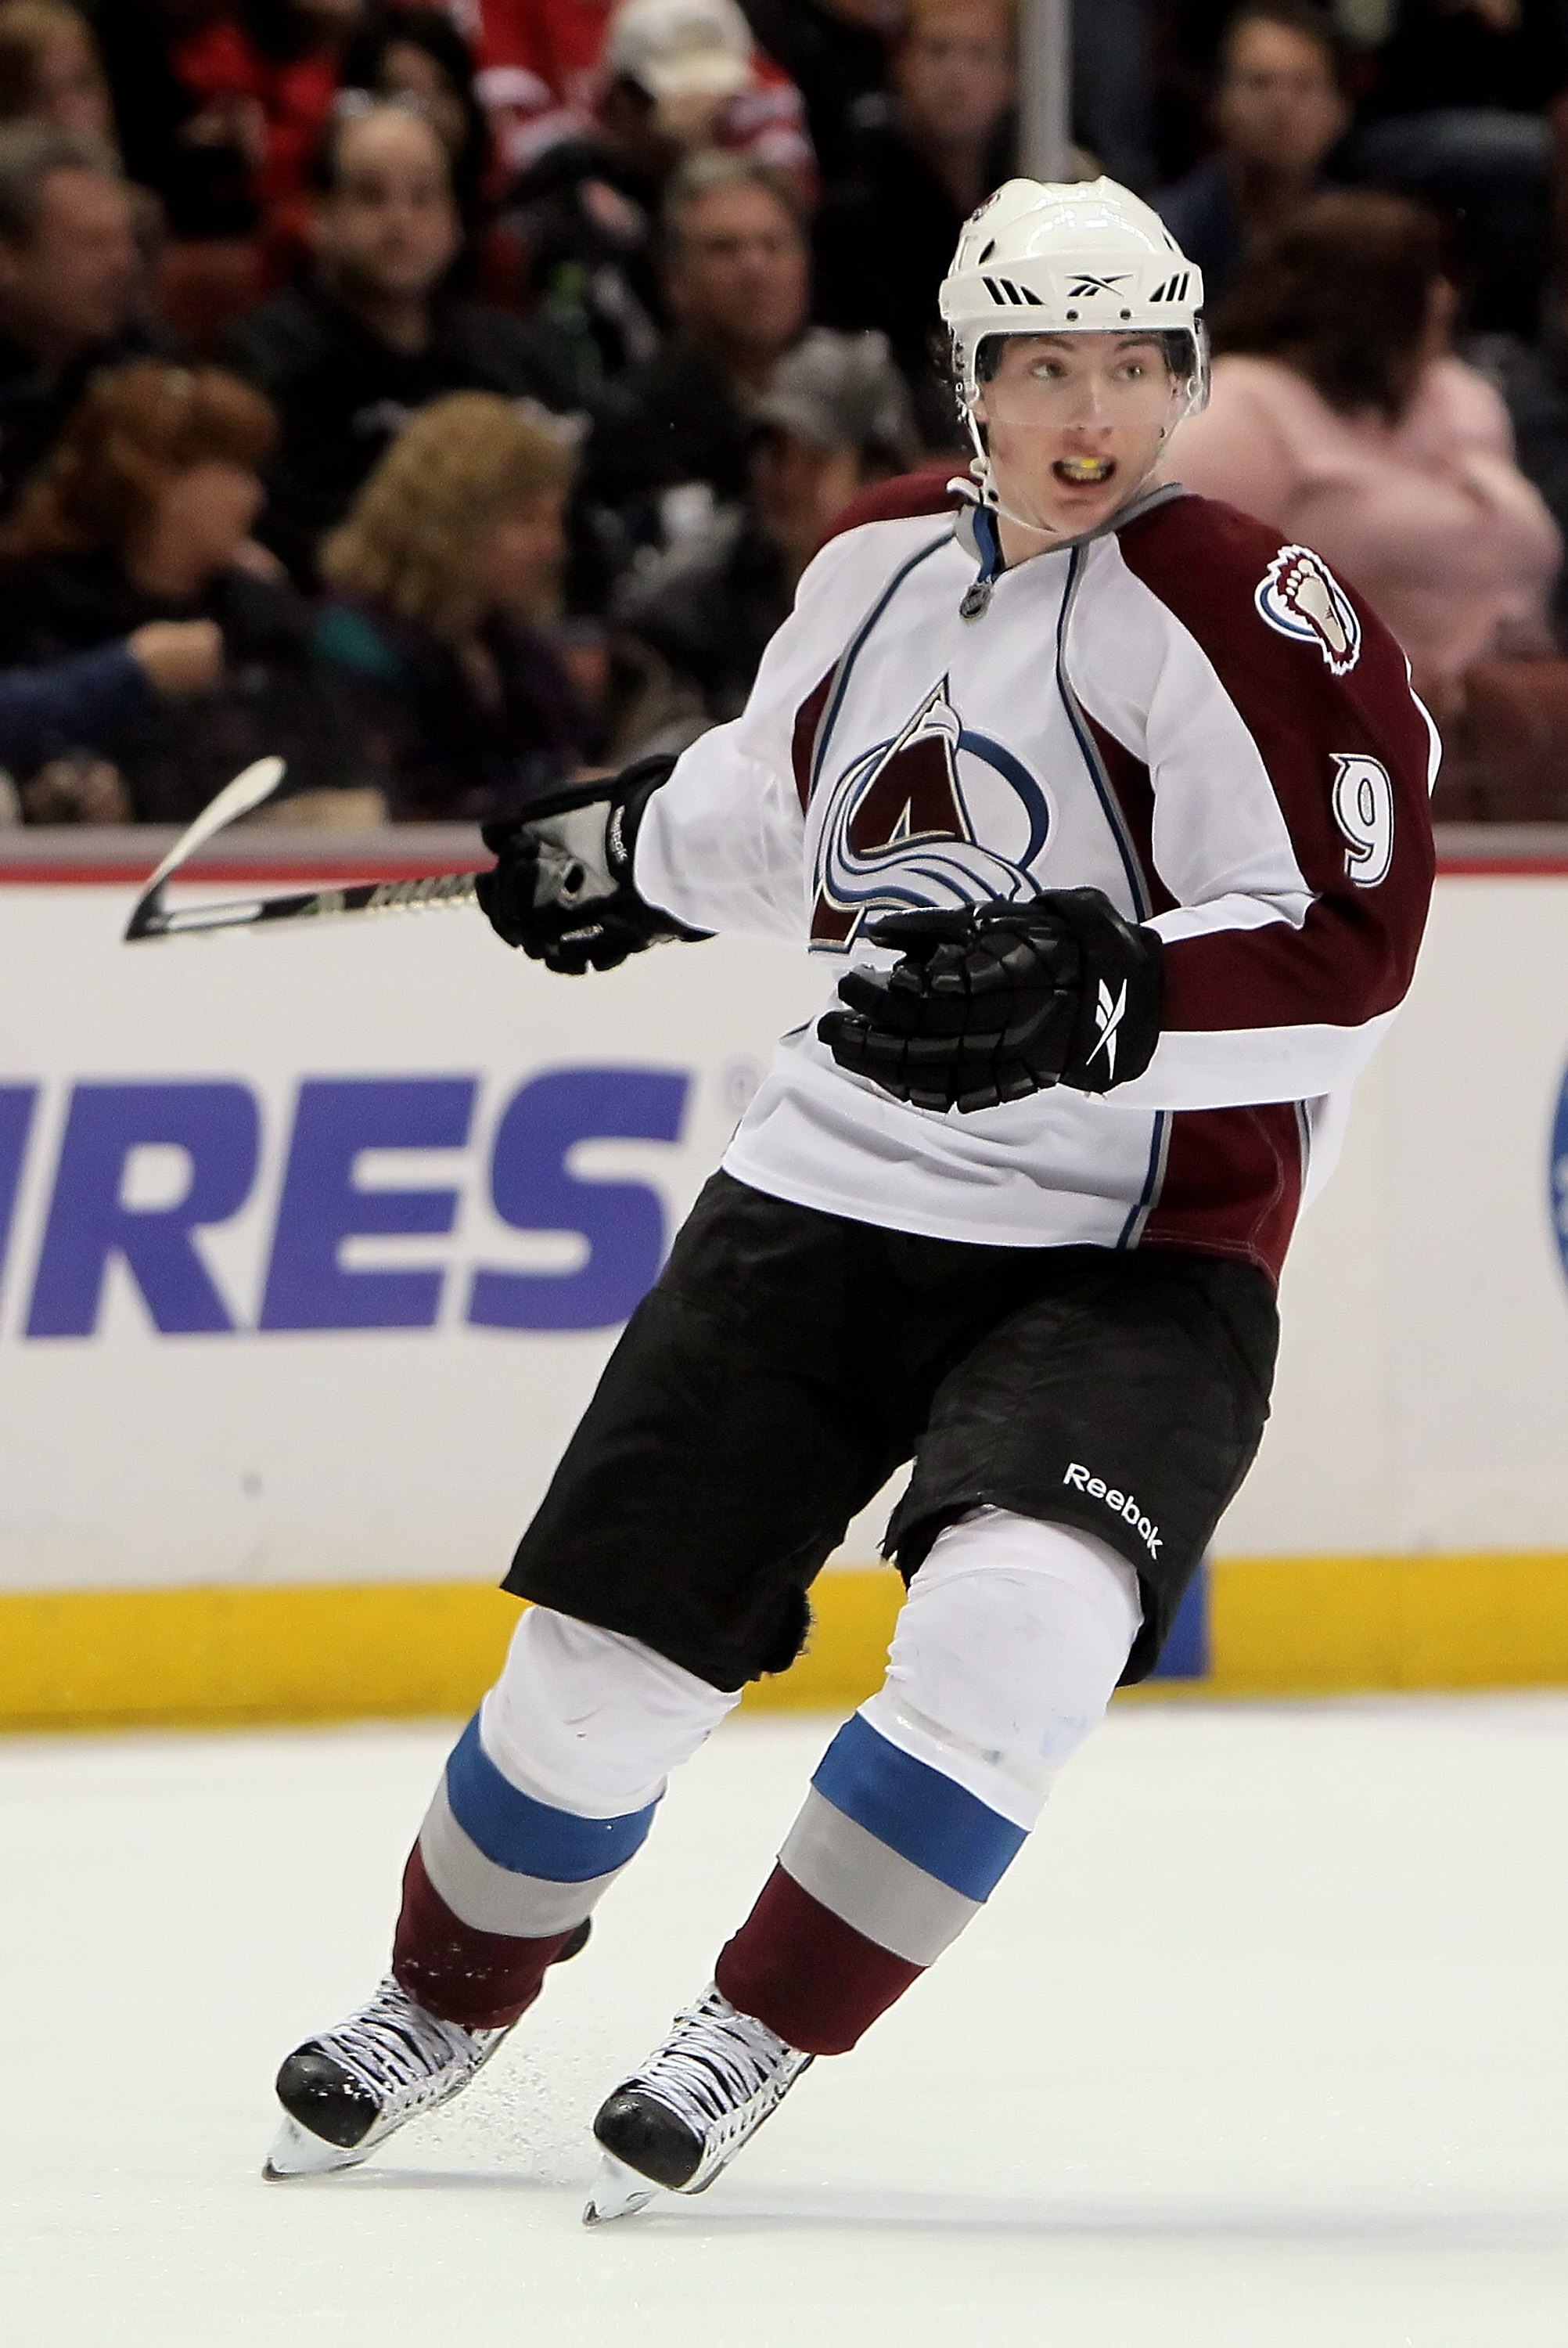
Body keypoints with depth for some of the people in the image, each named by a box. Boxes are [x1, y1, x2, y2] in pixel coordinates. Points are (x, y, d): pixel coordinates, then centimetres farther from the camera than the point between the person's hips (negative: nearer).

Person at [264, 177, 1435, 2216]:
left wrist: (1096, 995, -34)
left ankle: (760, 2036, -11)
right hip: (830, 1193, 5)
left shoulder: (1249, 615, -15)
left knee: (1014, 1623, -30)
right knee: (605, 1657, 4)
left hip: (1137, 1253, -5)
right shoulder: (879, 573, 6)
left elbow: (1350, 950, -22)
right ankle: (450, 1997, 33)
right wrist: (639, 843, 40)